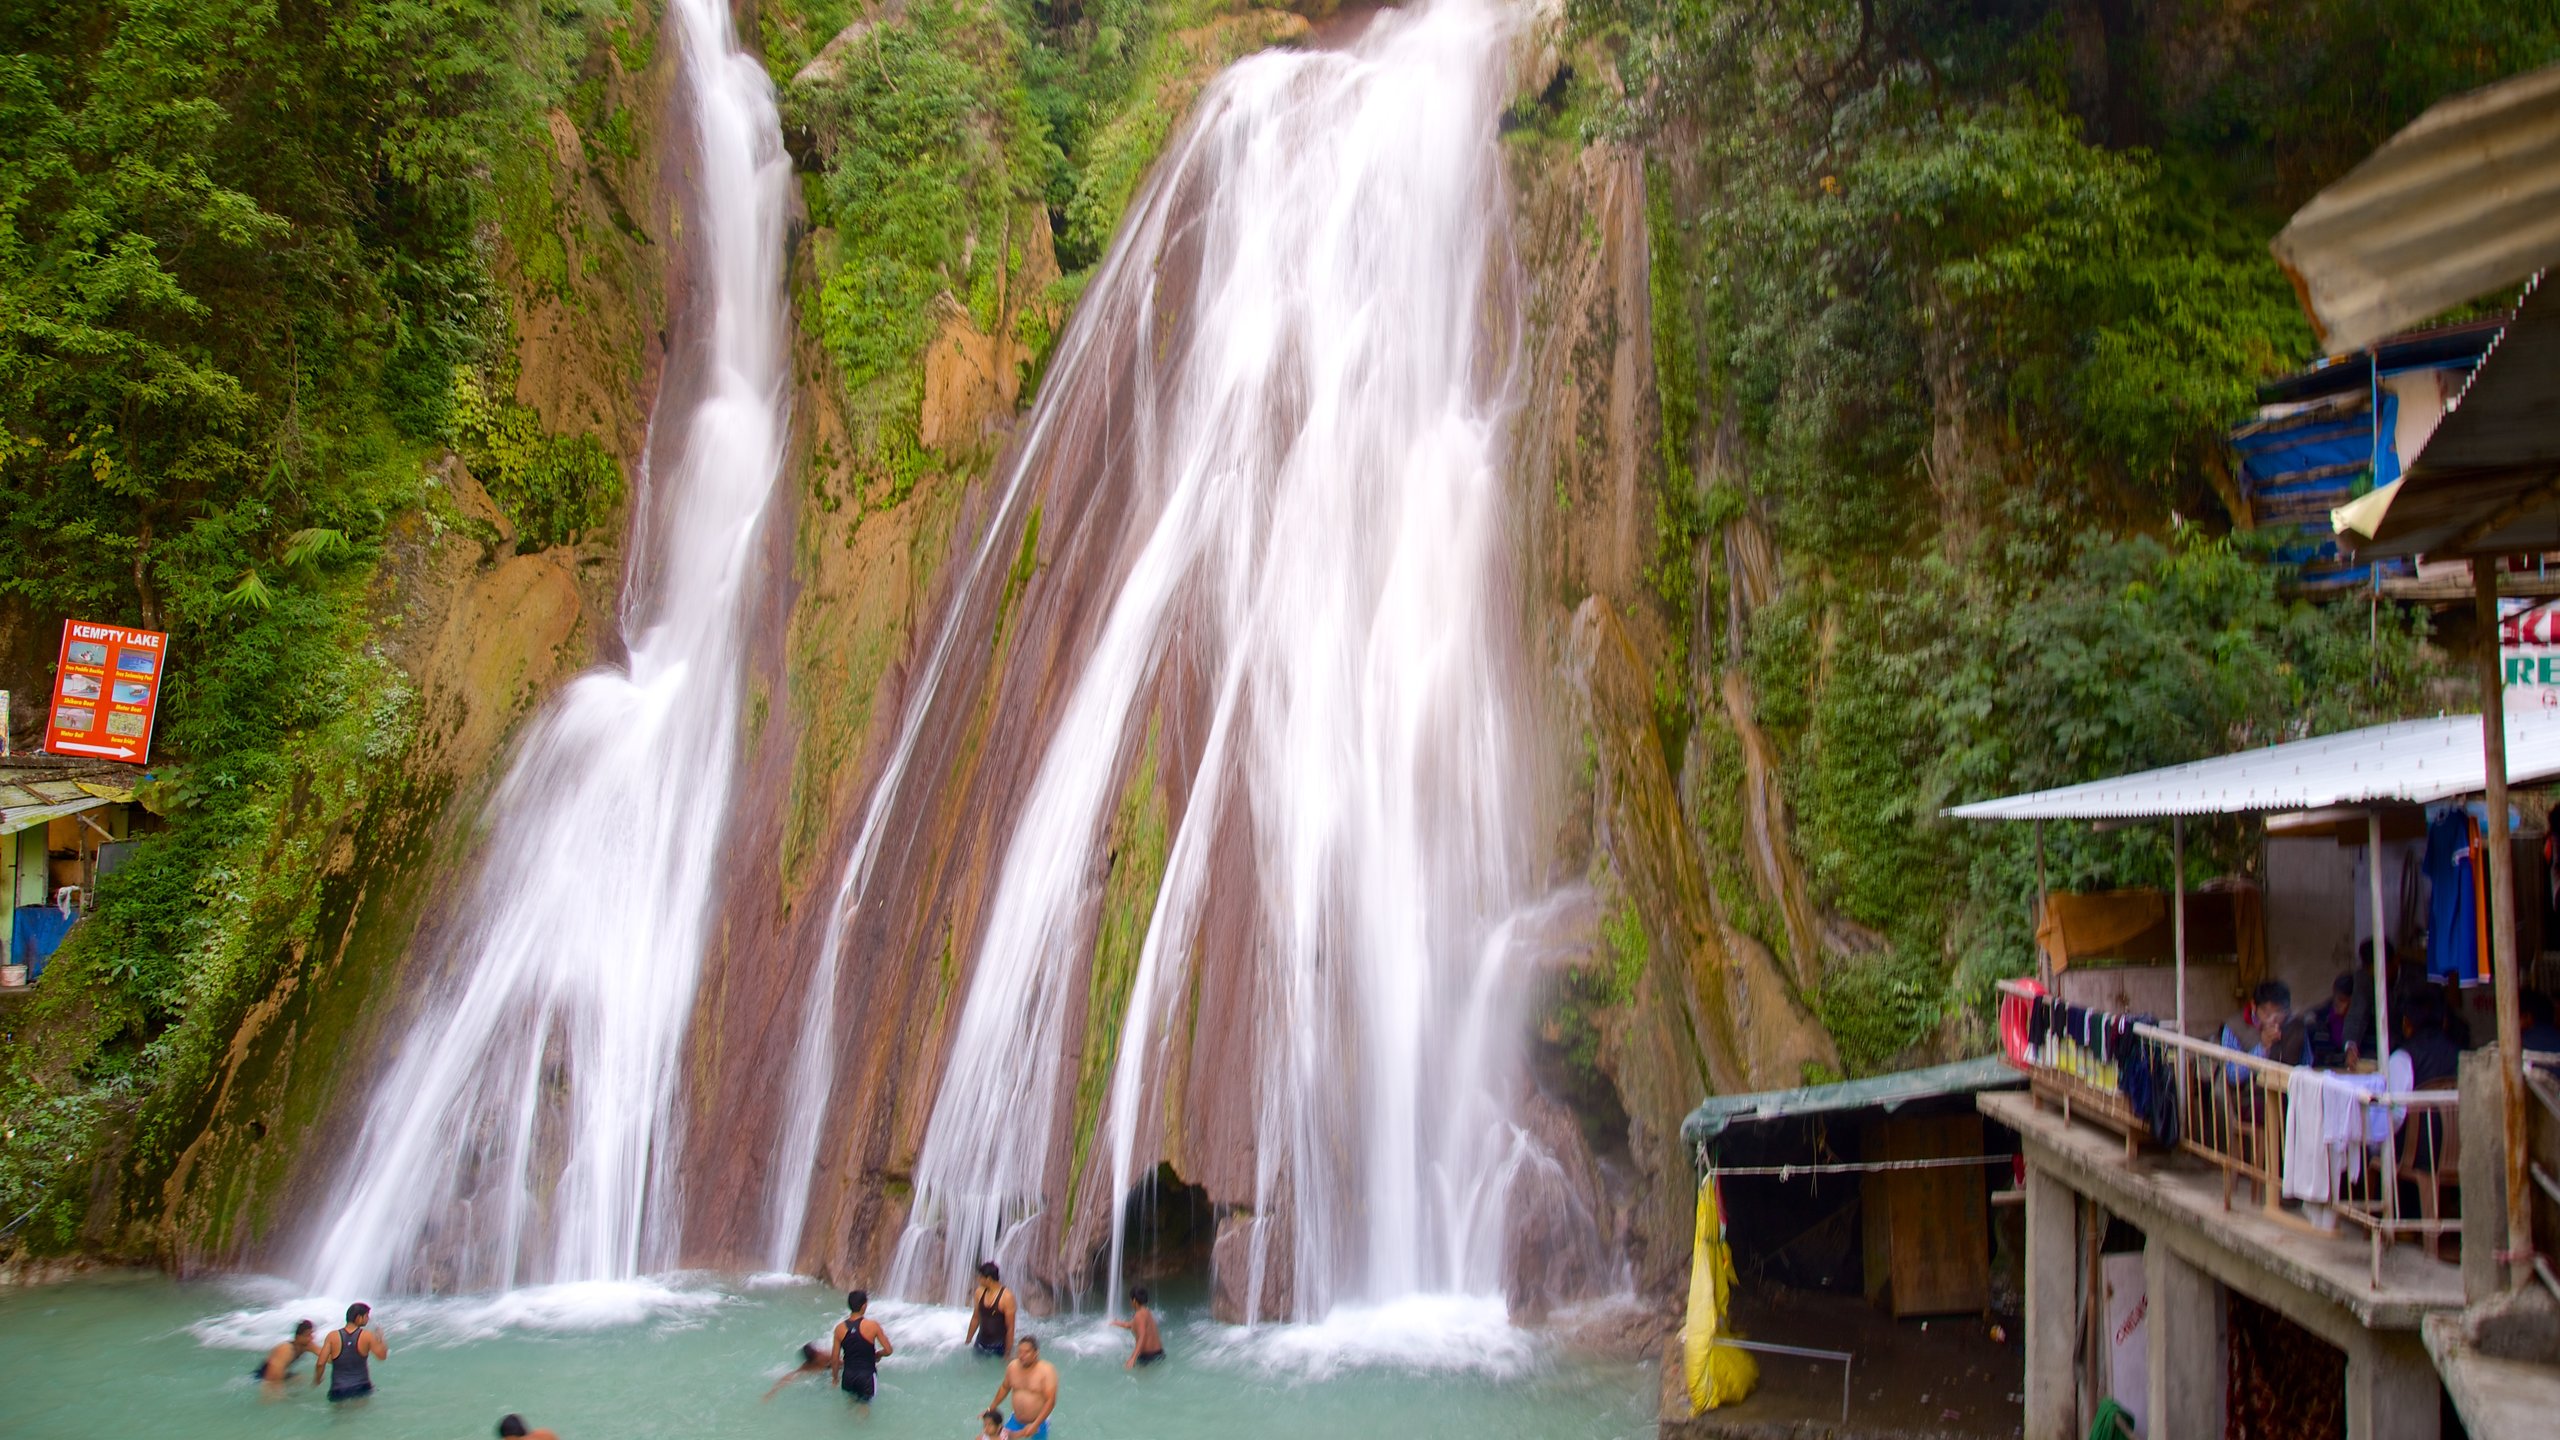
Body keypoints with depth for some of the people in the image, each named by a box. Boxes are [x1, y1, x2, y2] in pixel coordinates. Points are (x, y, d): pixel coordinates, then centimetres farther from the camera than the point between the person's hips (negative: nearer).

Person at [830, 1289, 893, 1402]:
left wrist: (835, 1378, 16)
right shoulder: (872, 1325, -15)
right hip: (867, 1375, -3)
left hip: (848, 1376, 3)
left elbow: (835, 1359, 0)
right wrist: (877, 1355, 11)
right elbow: (888, 1350, -11)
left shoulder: (840, 1328, -6)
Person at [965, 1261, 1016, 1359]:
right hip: (980, 1344, 5)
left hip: (998, 1347, -5)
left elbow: (1010, 1328, -15)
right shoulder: (979, 1292, -2)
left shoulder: (1006, 1297, -20)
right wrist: (967, 1341, 17)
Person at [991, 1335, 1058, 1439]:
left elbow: (1050, 1401, -23)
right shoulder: (1012, 1367, -4)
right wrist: (991, 1408, 20)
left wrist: (1035, 1425, -28)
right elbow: (1005, 1388, 15)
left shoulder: (1046, 1371, -20)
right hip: (1016, 1421, 4)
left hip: (1038, 1423, -4)